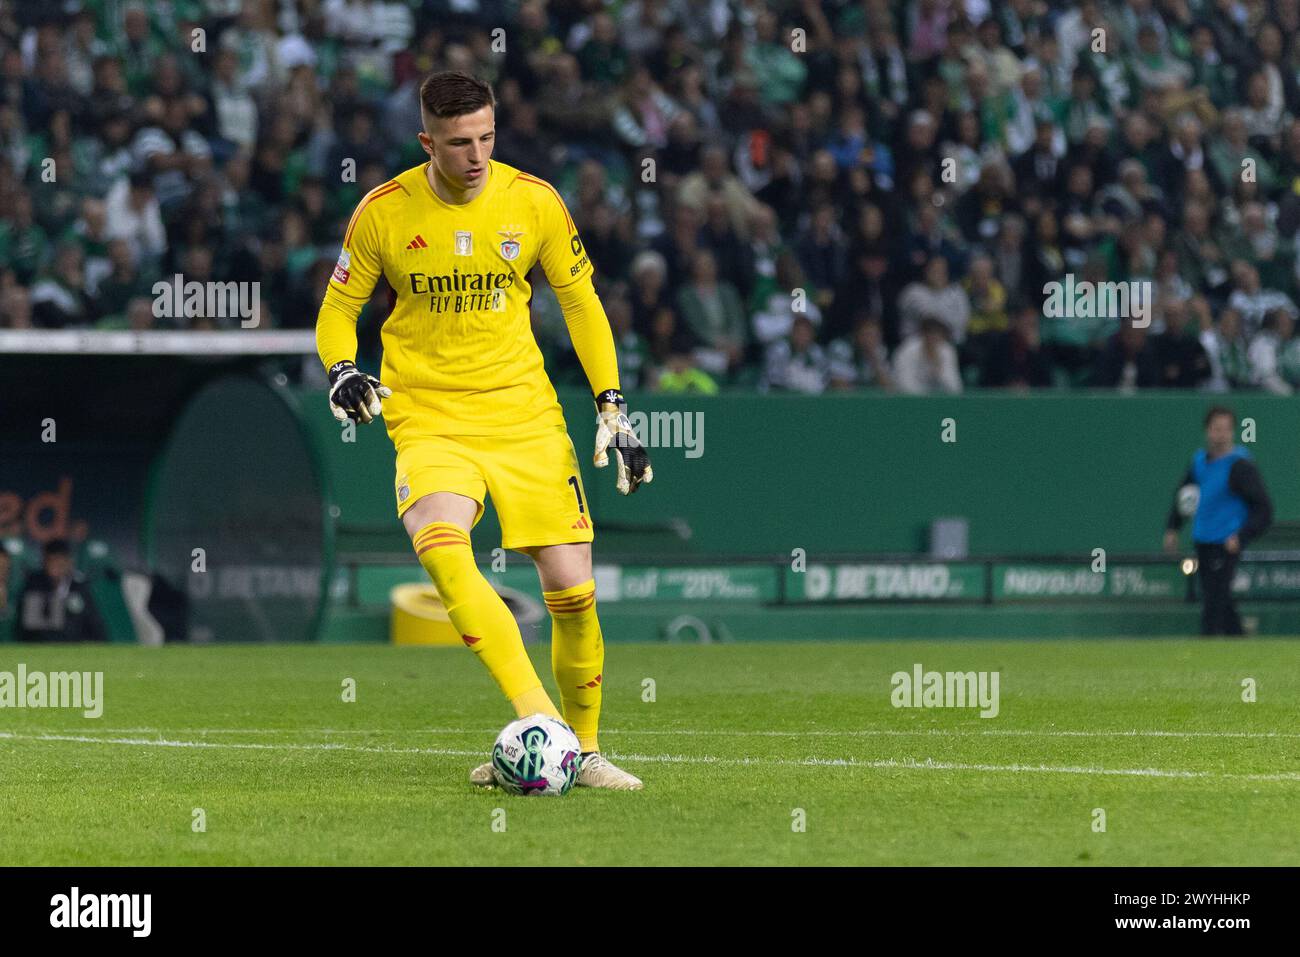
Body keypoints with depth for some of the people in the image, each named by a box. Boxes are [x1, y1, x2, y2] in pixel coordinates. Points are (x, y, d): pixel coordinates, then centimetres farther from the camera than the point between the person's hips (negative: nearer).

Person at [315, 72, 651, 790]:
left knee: (573, 590, -5)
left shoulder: (533, 201, -1)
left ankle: (584, 749, 17)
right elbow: (338, 307, 8)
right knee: (442, 550, -31)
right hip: (427, 417, -1)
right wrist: (340, 372, -12)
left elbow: (581, 304, 10)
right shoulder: (384, 212, -4)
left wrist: (612, 408, 3)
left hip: (525, 414, 2)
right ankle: (537, 717, -32)